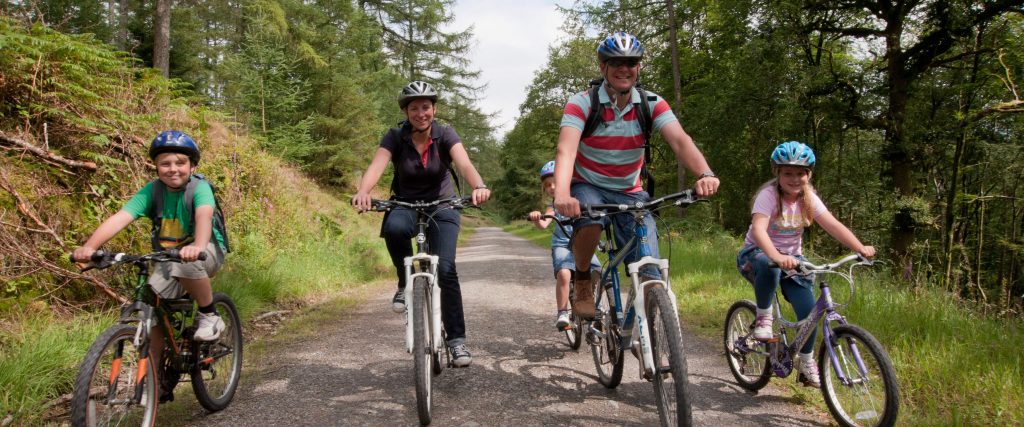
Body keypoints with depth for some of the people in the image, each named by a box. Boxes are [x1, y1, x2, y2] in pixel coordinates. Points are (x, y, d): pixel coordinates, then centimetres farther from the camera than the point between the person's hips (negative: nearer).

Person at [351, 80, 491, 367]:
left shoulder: (445, 135, -11)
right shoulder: (395, 137, -10)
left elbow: (464, 164, -29)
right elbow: (376, 166, -27)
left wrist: (478, 186, -51)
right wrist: (363, 192, -49)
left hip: (442, 207, 0)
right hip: (406, 206, 1)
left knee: (446, 268, -20)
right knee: (394, 227, -37)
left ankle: (457, 339, -8)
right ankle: (405, 283, -10)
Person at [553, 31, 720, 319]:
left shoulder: (652, 104, -7)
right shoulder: (582, 104, -15)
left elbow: (680, 140, -22)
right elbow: (566, 150, -30)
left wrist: (705, 174, -44)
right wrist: (562, 194, -50)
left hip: (630, 194, 2)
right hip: (588, 189, -2)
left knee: (651, 278, -13)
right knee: (591, 219, -38)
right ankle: (583, 284, -10)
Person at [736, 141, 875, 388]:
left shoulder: (809, 198, -4)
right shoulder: (768, 195, -21)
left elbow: (832, 225, -15)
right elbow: (758, 230, -36)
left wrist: (860, 248, -31)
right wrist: (777, 257, -54)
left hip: (792, 258, 5)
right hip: (757, 255, -5)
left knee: (809, 309, -10)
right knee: (768, 267, -41)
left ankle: (806, 361, 15)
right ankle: (763, 316, -16)